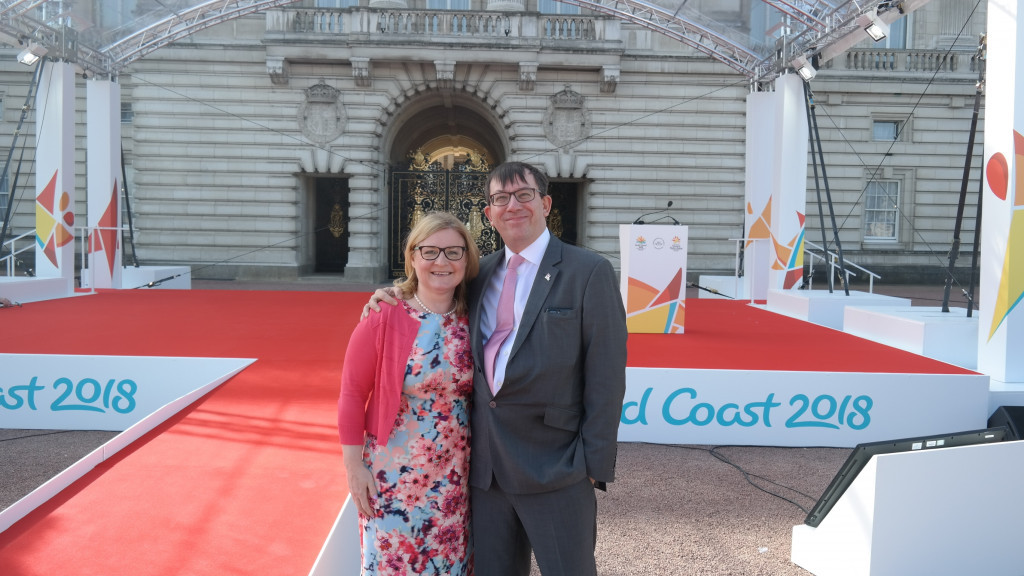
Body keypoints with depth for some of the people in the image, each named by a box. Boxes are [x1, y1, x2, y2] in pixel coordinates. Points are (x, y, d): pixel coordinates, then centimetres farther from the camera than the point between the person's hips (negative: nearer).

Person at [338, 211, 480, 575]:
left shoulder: (472, 321, -2)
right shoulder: (382, 319, -13)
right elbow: (352, 394, -8)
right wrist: (354, 466, -8)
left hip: (455, 476, 4)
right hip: (394, 473, -3)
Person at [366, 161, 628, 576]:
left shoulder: (589, 272, -6)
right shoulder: (482, 273, 11)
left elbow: (606, 376, -9)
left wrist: (593, 463, -12)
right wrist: (392, 297, 5)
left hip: (555, 465, -5)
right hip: (487, 464, 6)